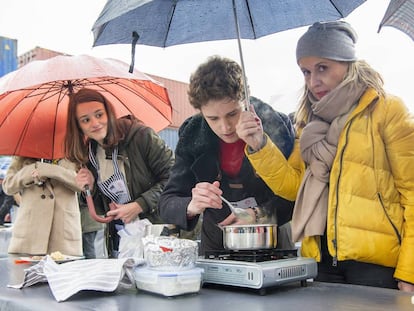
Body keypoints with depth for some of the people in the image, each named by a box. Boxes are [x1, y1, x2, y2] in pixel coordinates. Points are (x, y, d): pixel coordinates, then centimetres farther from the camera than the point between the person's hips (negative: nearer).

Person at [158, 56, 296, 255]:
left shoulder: (277, 127, -12)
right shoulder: (192, 136, -6)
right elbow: (166, 204, -6)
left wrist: (260, 215, -20)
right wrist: (192, 206, -27)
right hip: (215, 250, 2)